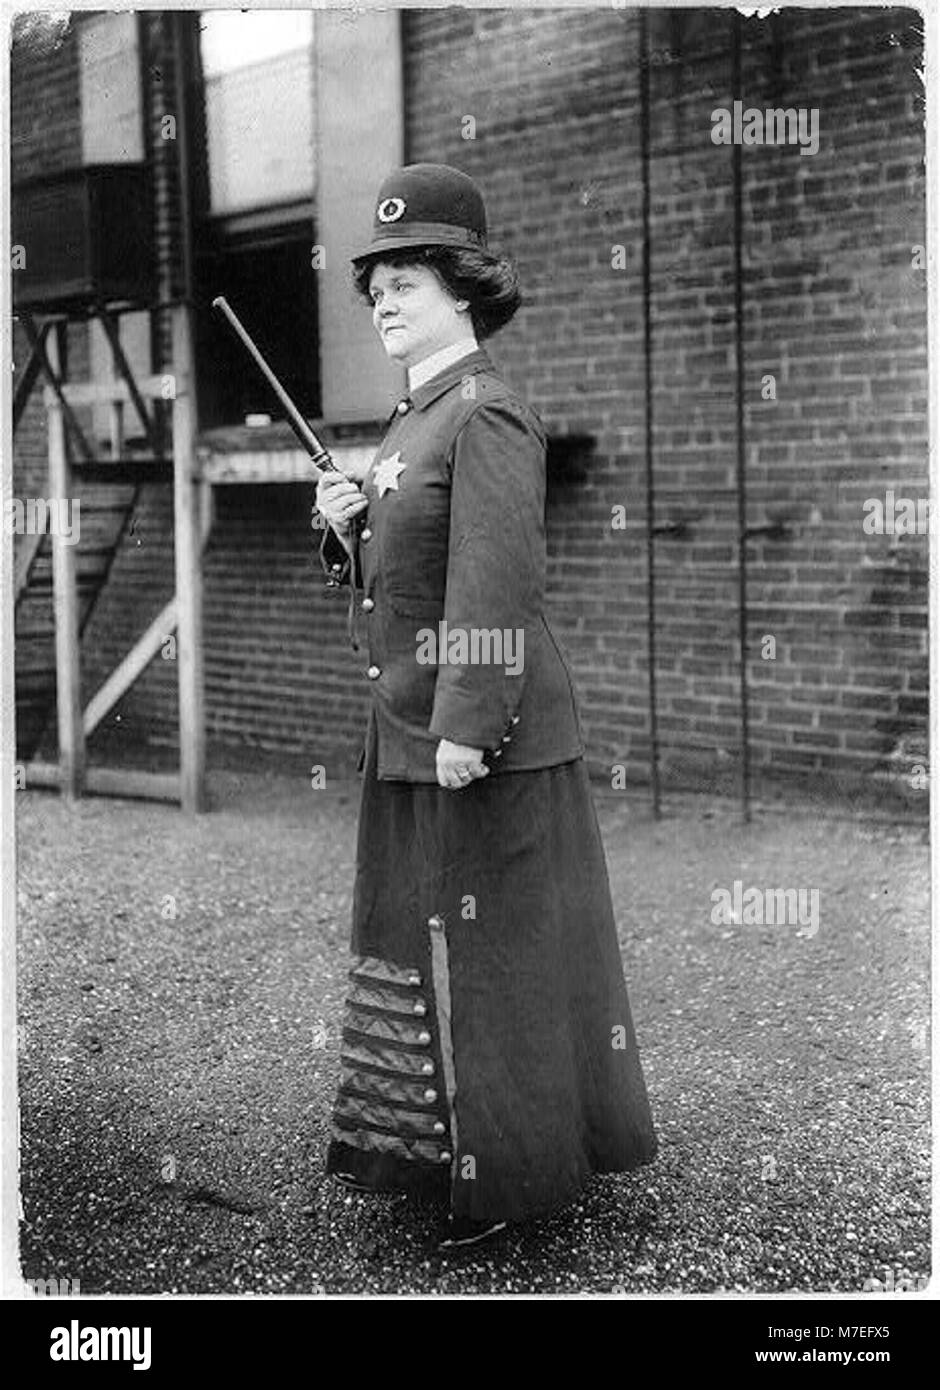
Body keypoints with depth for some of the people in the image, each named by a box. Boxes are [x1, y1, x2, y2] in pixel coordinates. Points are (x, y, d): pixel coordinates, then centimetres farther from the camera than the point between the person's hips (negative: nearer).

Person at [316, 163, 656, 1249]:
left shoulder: (488, 416, -14)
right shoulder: (412, 420, 15)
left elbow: (499, 587, -21)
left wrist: (468, 729, -24)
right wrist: (345, 522, 1)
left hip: (487, 729, -10)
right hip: (409, 731, 10)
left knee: (491, 946, 0)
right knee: (419, 936, 16)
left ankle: (510, 1171, 13)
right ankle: (434, 1144, 30)